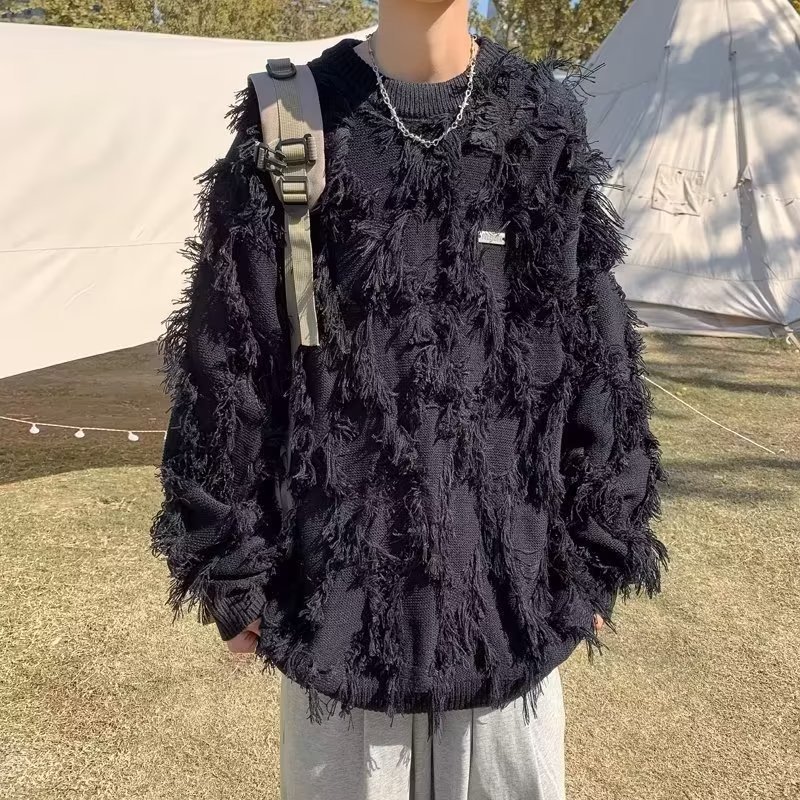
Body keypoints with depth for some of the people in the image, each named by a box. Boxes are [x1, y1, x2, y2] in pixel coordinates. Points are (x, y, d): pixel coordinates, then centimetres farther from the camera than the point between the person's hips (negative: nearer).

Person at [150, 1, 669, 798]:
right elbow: (228, 359, -1)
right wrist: (230, 562, 0)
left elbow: (596, 354, 4)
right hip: (342, 567, -1)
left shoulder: (543, 122, 3)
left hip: (510, 569, 2)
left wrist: (597, 554, 5)